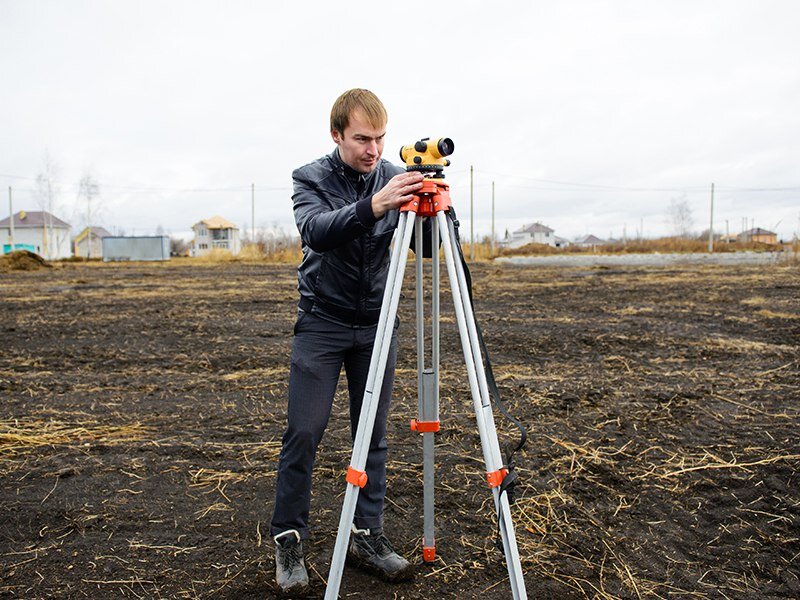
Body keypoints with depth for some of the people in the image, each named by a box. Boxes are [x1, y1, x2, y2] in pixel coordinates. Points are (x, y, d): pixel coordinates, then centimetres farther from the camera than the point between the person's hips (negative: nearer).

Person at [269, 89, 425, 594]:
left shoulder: (395, 178, 1)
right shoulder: (311, 179, -6)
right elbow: (316, 230, -27)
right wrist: (372, 207, -43)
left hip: (376, 324, 3)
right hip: (322, 322, -2)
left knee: (374, 433, 6)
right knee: (304, 431, -4)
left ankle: (368, 534, 19)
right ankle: (288, 538, 12)